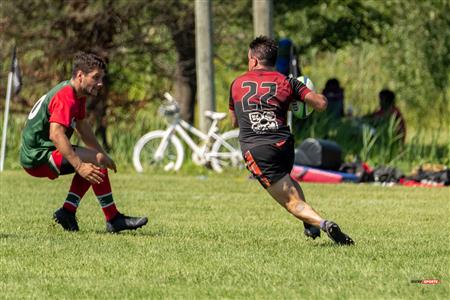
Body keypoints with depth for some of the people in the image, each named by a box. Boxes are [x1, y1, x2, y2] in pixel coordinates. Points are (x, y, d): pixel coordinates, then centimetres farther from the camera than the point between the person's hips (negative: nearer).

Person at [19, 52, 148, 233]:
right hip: (38, 158, -11)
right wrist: (79, 166, -41)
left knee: (88, 164, 25)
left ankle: (67, 211, 12)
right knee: (97, 160, -20)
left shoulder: (78, 94, 12)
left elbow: (82, 126, 28)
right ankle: (113, 220, -16)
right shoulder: (66, 98, -21)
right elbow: (56, 134, -35)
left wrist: (103, 154, 23)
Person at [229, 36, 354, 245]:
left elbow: (234, 122, 28)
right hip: (283, 144, 2)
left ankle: (320, 222, -30)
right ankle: (310, 226, 21)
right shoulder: (286, 82, 10)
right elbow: (321, 104, 2)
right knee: (285, 179, 35)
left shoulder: (237, 84, 14)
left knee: (292, 202, -3)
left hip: (254, 149, -2)